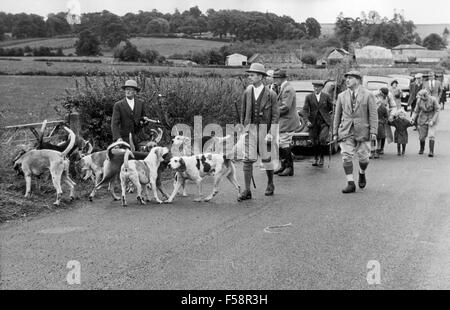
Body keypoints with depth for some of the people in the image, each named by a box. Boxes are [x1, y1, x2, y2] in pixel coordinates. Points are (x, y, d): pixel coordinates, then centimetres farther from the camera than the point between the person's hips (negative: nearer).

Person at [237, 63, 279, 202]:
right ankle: (247, 191, -7)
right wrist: (244, 126, 13)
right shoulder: (247, 92, 3)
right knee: (248, 159, -8)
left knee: (267, 158, 11)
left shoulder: (271, 94, -7)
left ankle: (270, 184, 33)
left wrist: (271, 133, -13)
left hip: (265, 130, -2)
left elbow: (275, 115, -7)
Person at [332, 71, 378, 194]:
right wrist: (335, 133, 8)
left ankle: (362, 173, 34)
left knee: (363, 157, 3)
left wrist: (373, 132, -12)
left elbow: (373, 114, -3)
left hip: (362, 131, -2)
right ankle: (350, 183, -1)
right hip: (346, 131, 2)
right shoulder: (342, 96, 10)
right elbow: (337, 115, 12)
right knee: (346, 157, -6)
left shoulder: (368, 95, 1)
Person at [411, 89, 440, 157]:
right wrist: (413, 119, -13)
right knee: (422, 136, 7)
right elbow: (416, 111, 0)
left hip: (432, 118, -3)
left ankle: (431, 151, -10)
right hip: (423, 118, 3)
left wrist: (432, 121, -18)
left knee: (431, 135, -13)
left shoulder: (433, 100, -20)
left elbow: (437, 110, -12)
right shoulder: (419, 100, -11)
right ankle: (421, 149, 32)